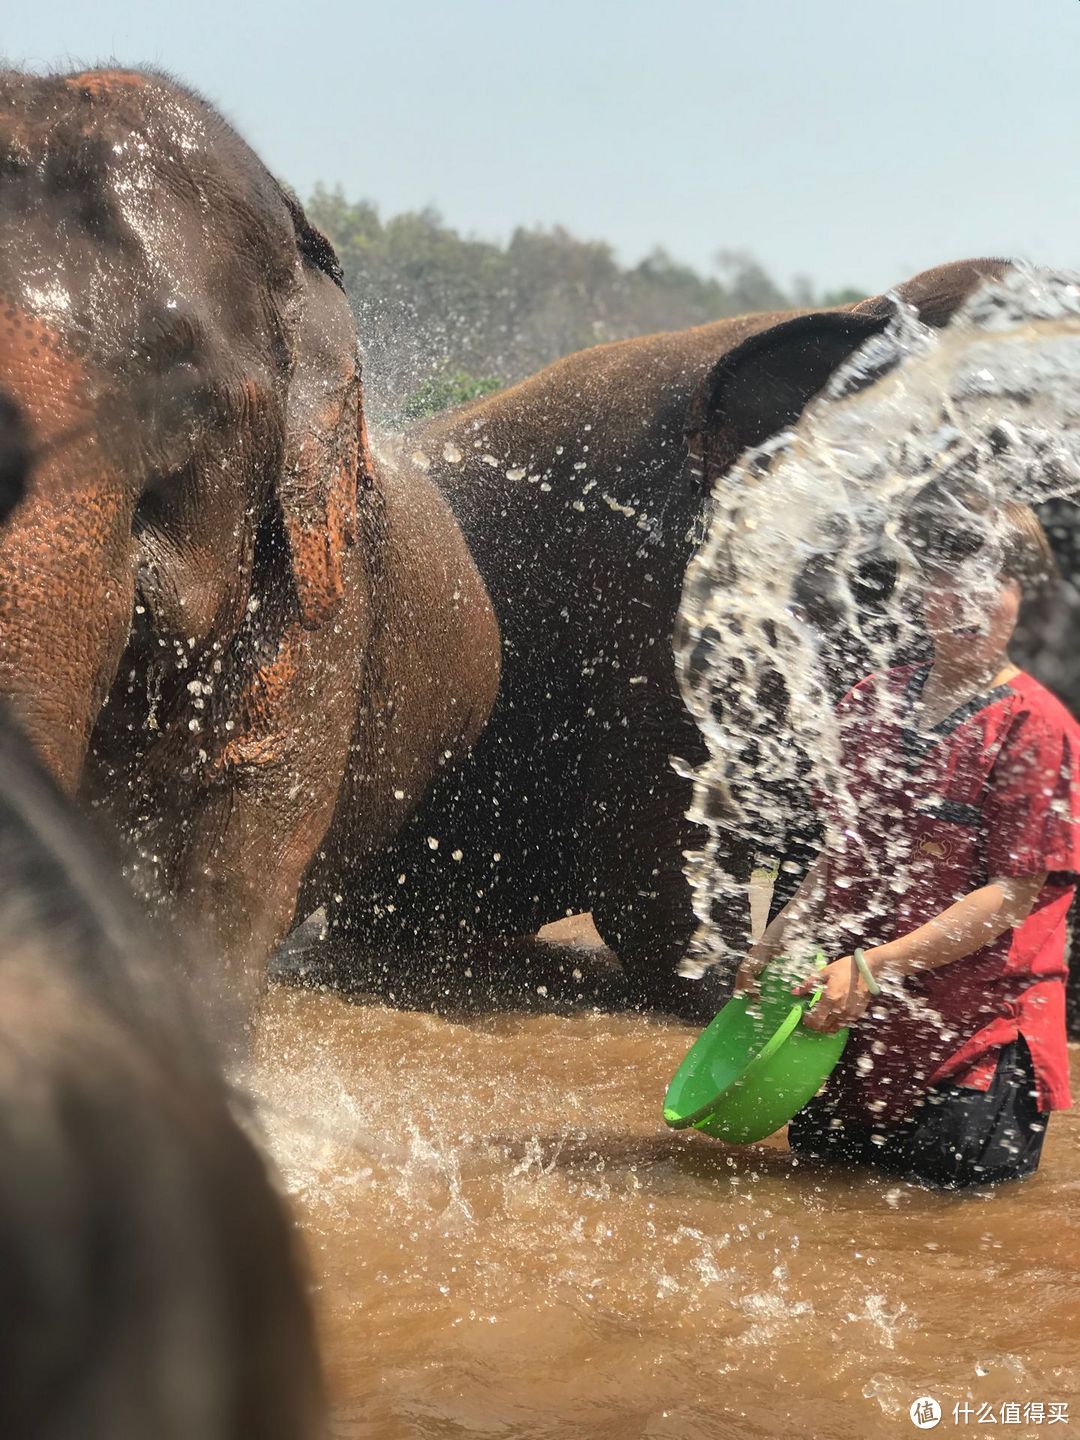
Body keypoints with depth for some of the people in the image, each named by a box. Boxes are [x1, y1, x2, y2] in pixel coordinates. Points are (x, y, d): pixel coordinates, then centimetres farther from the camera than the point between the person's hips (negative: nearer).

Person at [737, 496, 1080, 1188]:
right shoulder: (874, 702, 7)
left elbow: (1012, 895, -17)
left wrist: (874, 965, -23)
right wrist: (777, 943, 6)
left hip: (984, 999, -6)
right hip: (868, 1003, 6)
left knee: (954, 1160, -14)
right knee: (819, 1141, 7)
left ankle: (1023, 1099, 17)